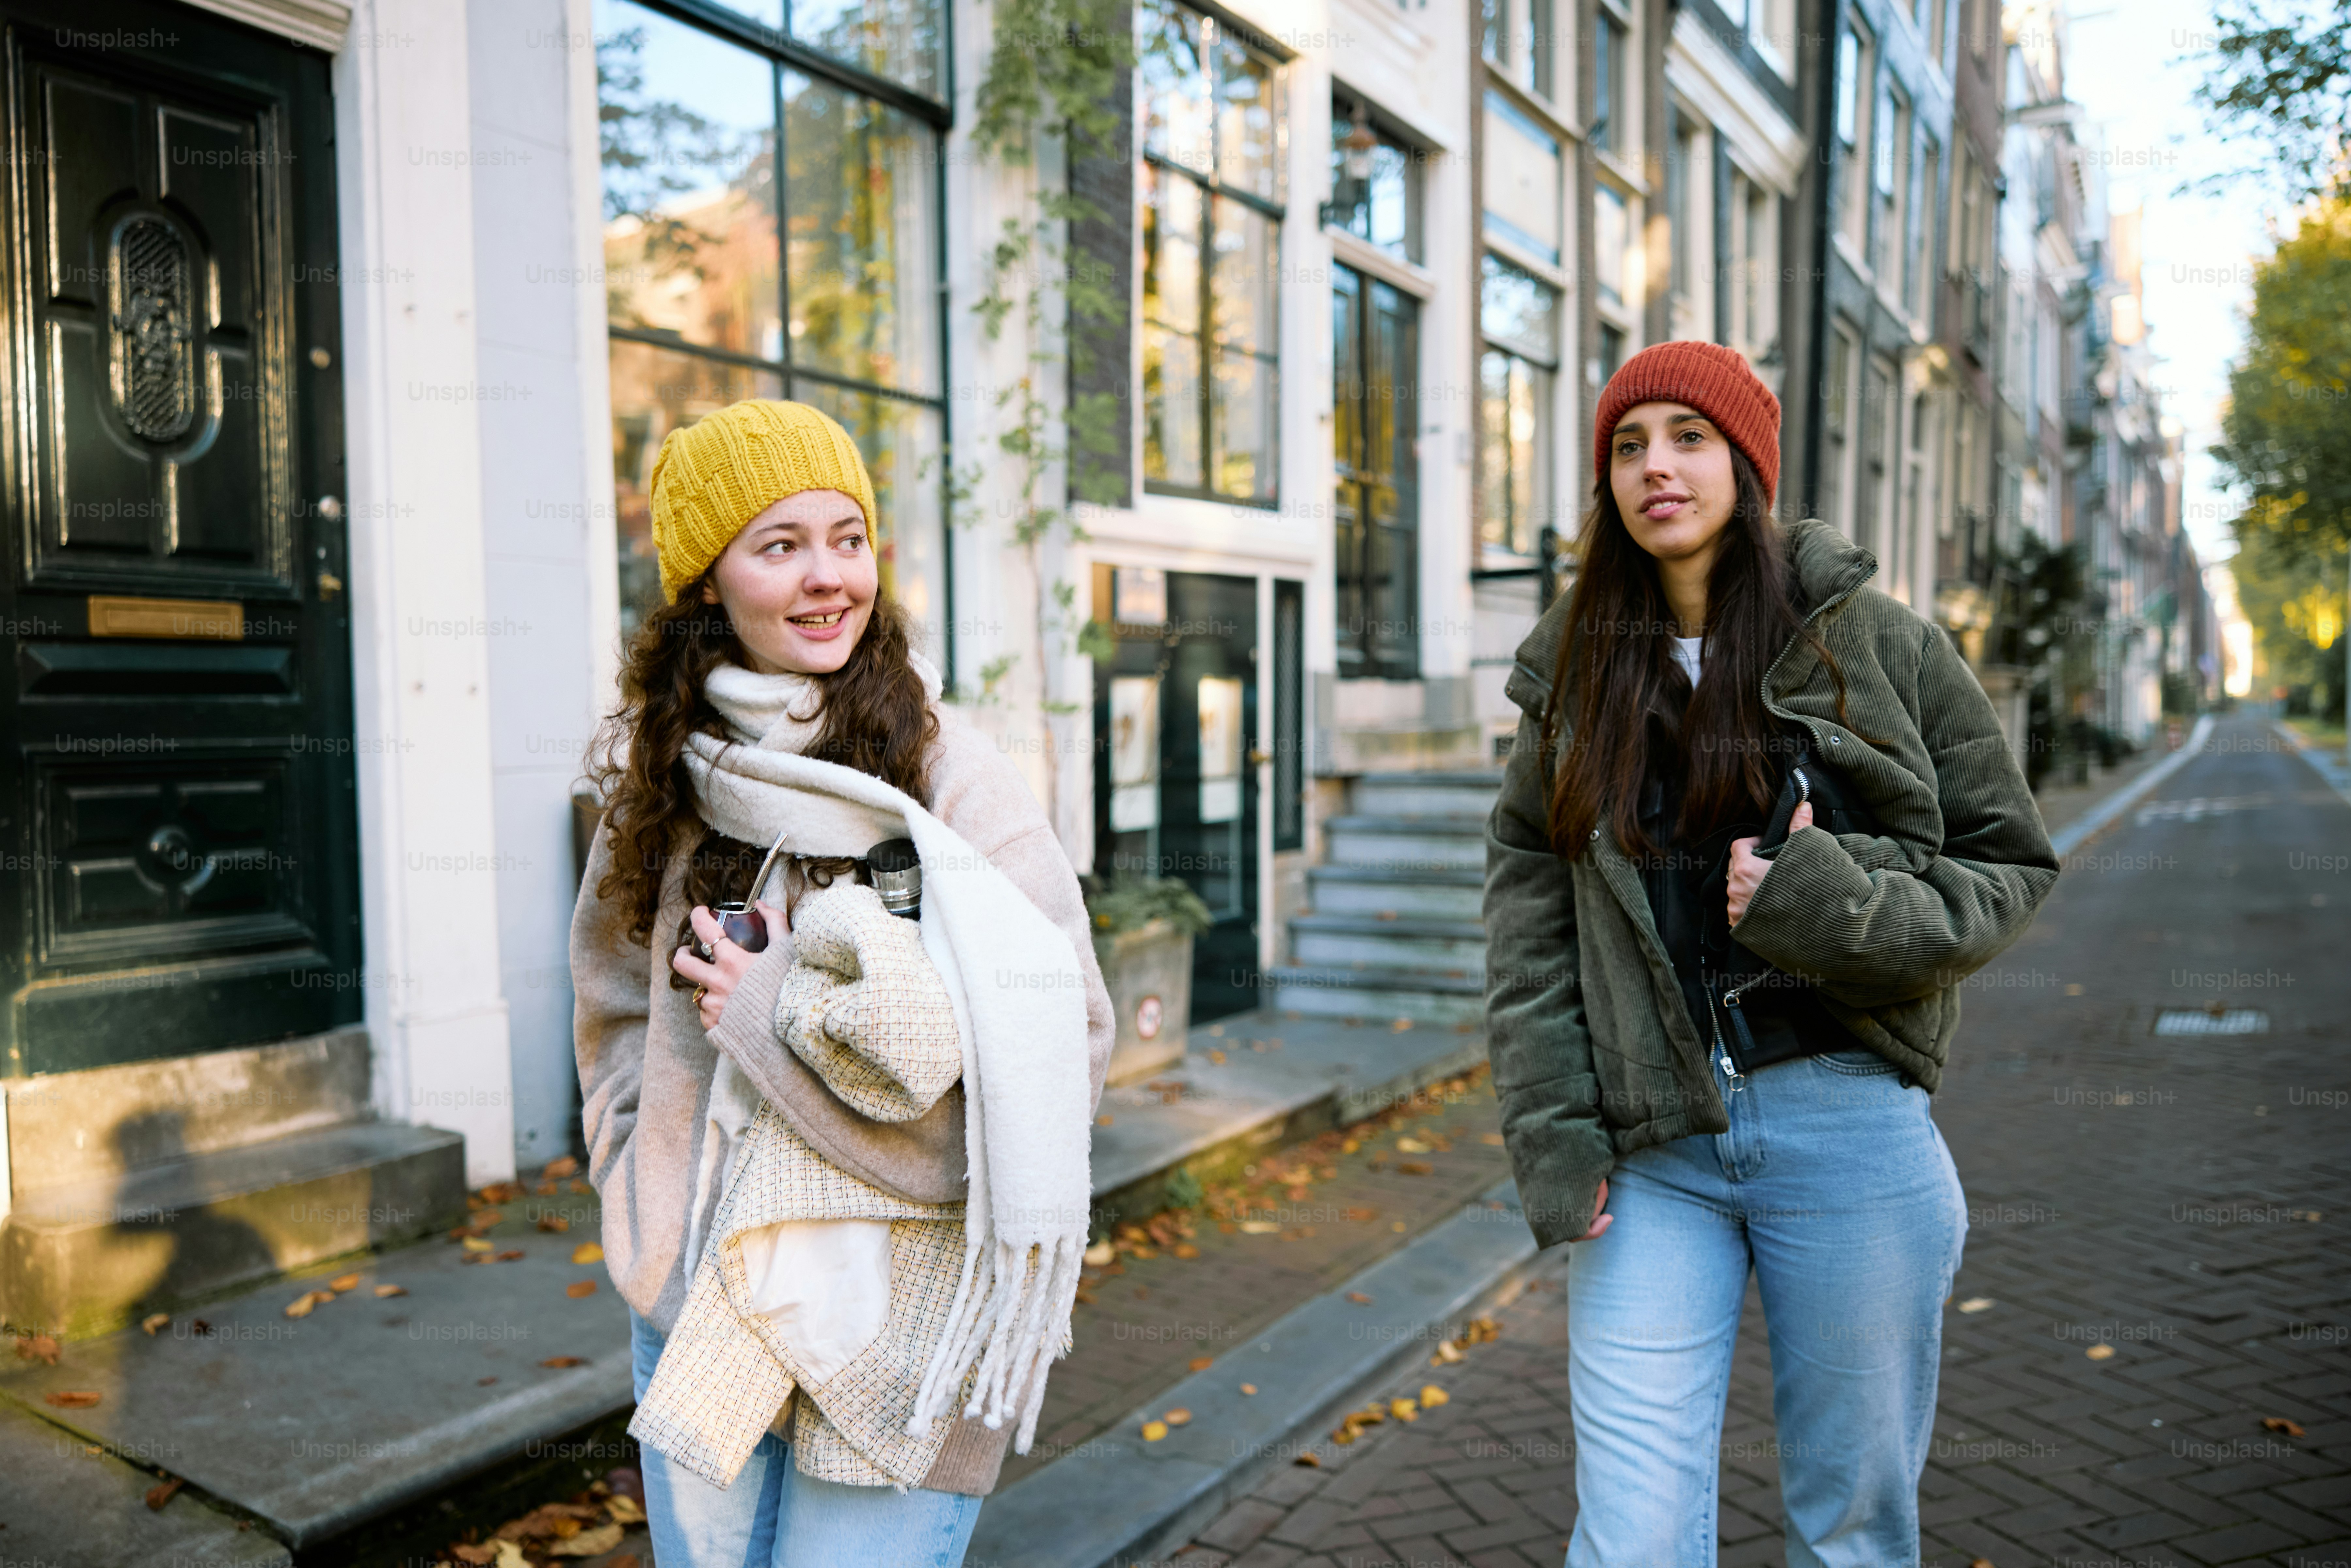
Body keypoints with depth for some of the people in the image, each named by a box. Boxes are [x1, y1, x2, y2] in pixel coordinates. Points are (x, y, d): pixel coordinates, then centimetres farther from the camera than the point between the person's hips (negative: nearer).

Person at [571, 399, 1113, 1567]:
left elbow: (1063, 1042, -16)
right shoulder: (664, 772, 2)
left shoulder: (949, 776, -13)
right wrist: (648, 1200, 3)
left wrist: (792, 1010, -18)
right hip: (689, 1308, 5)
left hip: (894, 1326, -4)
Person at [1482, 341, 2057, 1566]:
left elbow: (2011, 865, 4)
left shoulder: (1877, 645, 0)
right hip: (1649, 1153, 1)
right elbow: (1525, 913, 4)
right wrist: (1551, 1141, -4)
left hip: (1846, 1128, -1)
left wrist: (1841, 904, -15)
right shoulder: (1572, 670, 6)